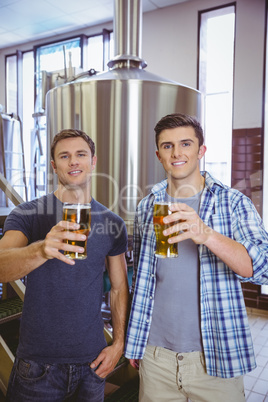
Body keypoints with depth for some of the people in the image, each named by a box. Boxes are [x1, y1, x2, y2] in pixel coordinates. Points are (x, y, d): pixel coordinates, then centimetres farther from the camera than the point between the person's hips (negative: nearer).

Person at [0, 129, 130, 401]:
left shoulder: (113, 223, 0)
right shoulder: (27, 214, -8)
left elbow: (119, 288, 7)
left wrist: (119, 343, 1)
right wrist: (42, 250, -43)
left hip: (92, 359, 2)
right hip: (38, 361, -2)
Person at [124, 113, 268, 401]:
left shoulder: (234, 203, -6)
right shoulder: (147, 207, 3)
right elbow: (140, 279, 10)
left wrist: (207, 235, -35)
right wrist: (134, 343, 11)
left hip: (216, 356, -2)